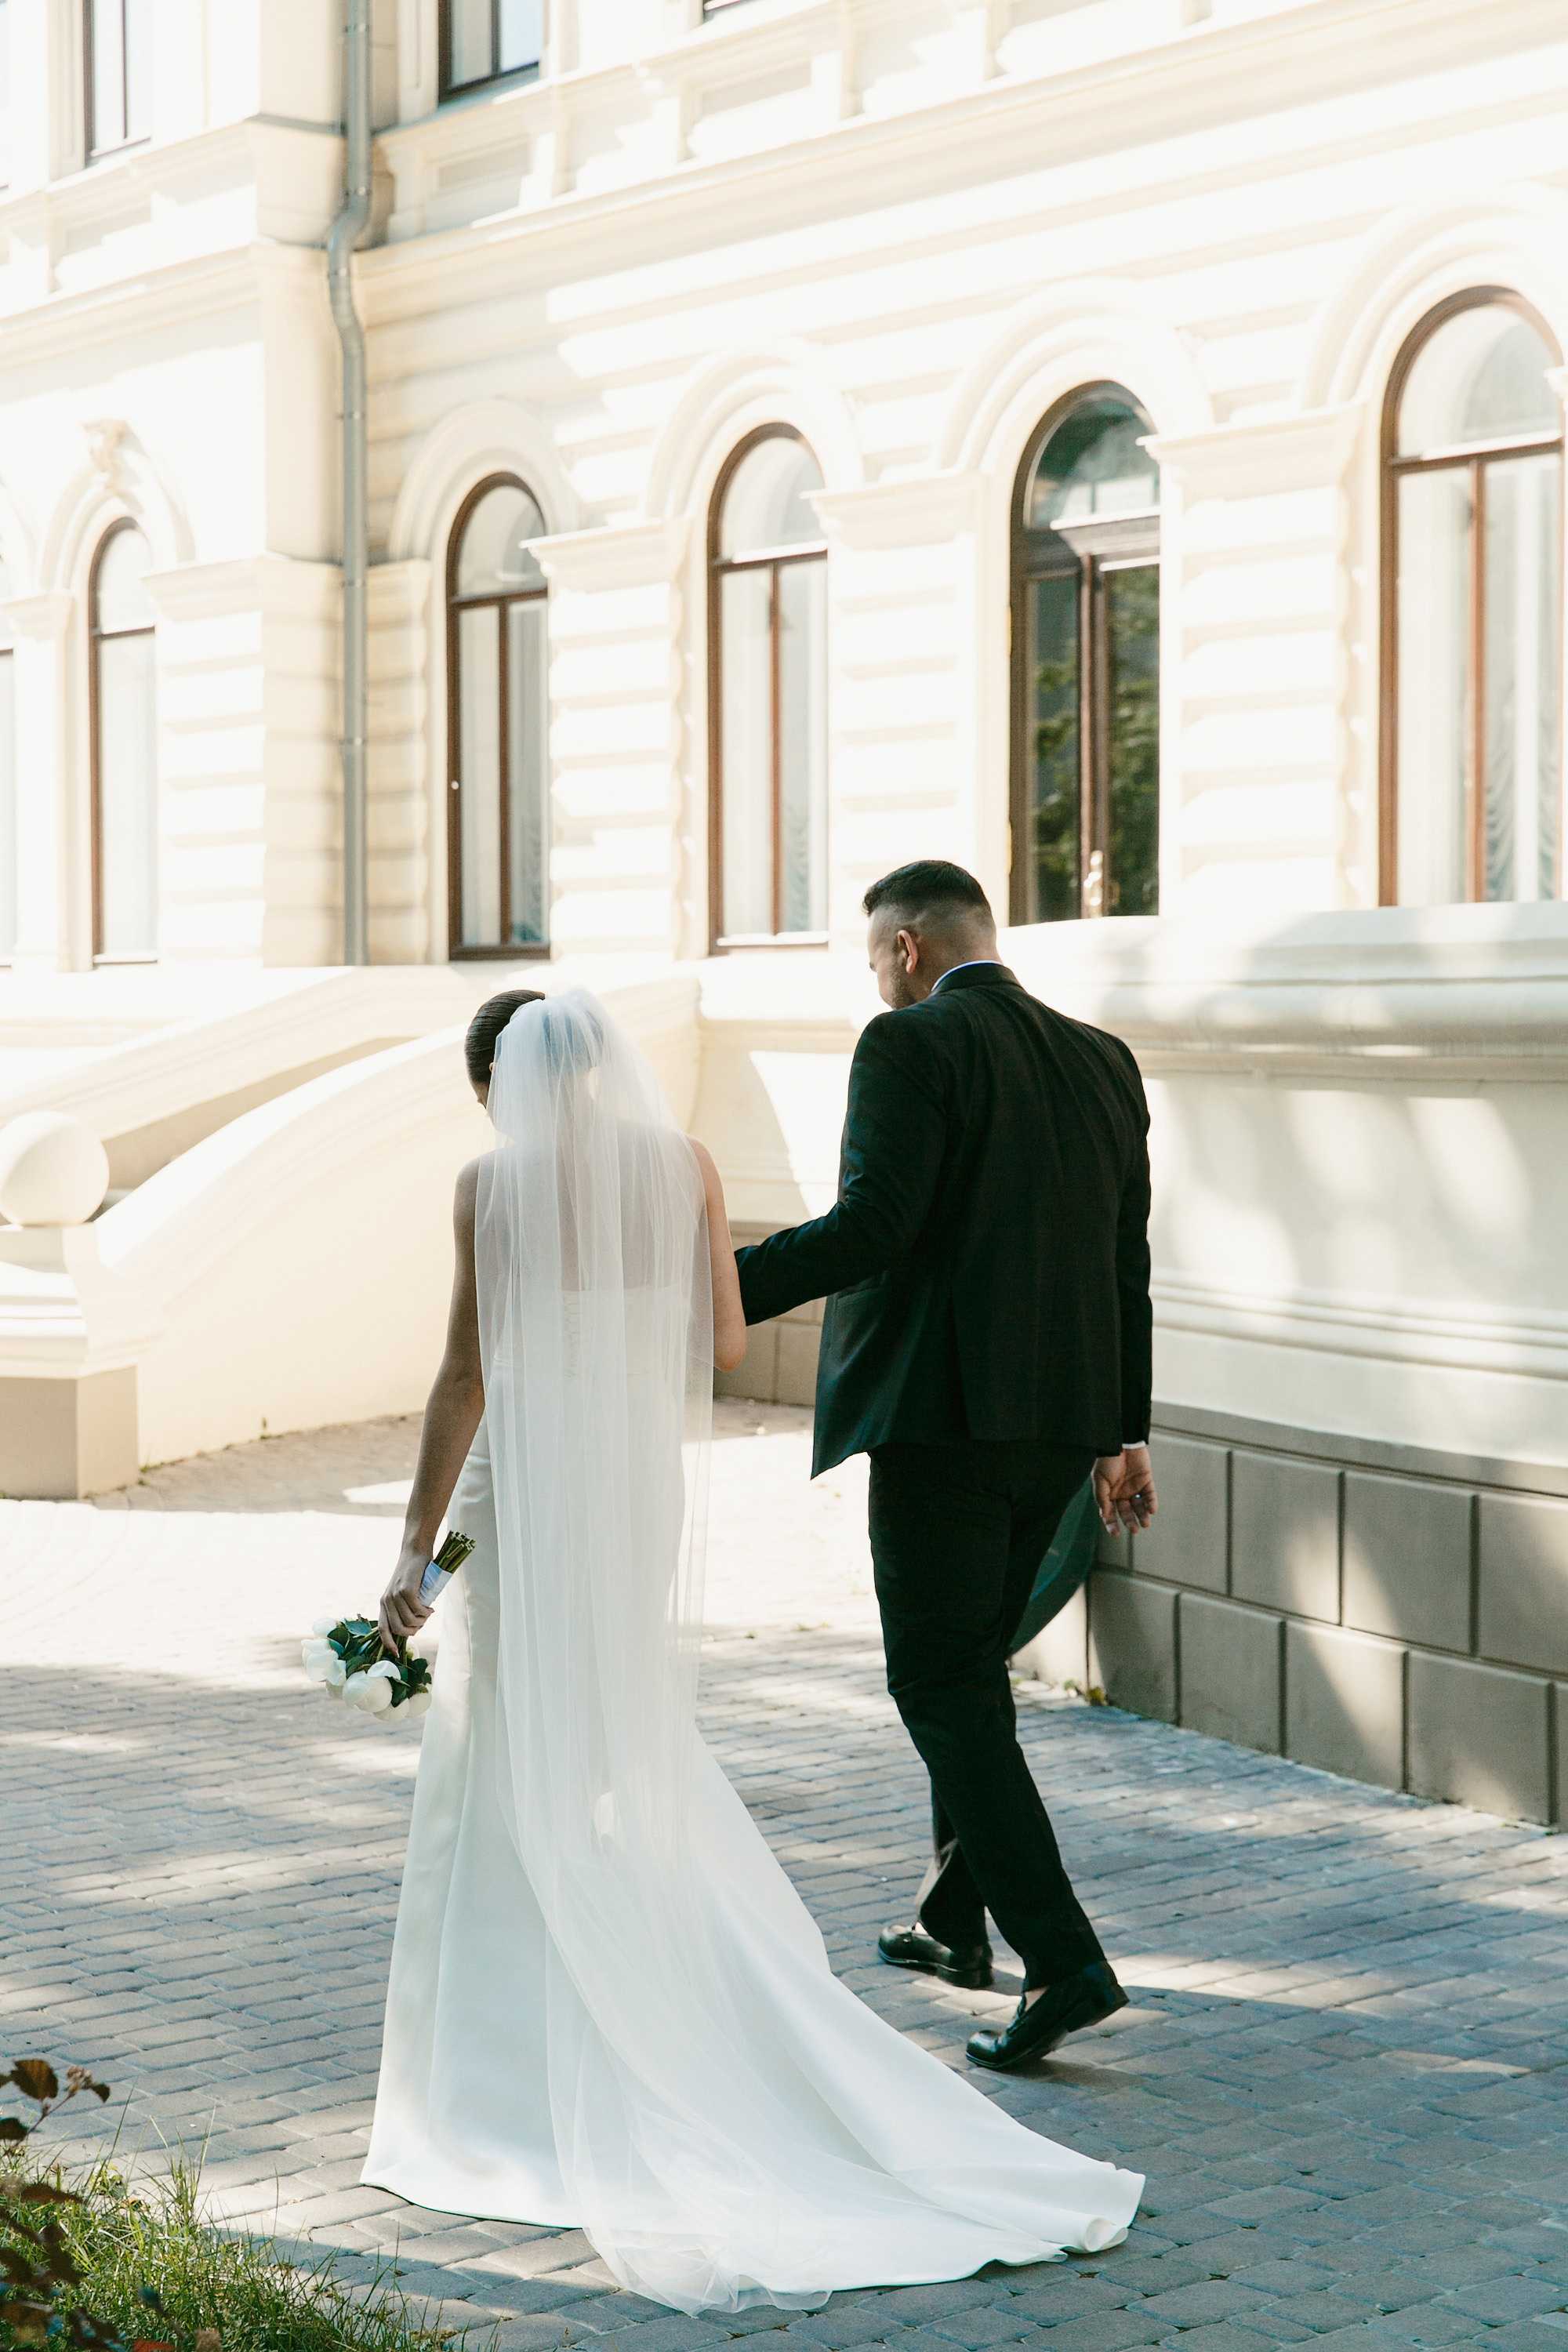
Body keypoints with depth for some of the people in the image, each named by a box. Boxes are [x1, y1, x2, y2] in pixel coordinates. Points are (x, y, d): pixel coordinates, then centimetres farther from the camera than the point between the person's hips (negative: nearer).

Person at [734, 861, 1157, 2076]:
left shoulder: (911, 1045, -9)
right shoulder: (1102, 1059, 12)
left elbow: (874, 1225, -20)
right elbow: (1127, 1265, 15)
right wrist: (1124, 1431, 21)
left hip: (942, 1416, -8)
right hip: (1062, 1420, 8)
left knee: (943, 1689, -3)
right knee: (973, 1666, 22)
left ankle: (1065, 1962, -11)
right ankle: (956, 1920, 33)